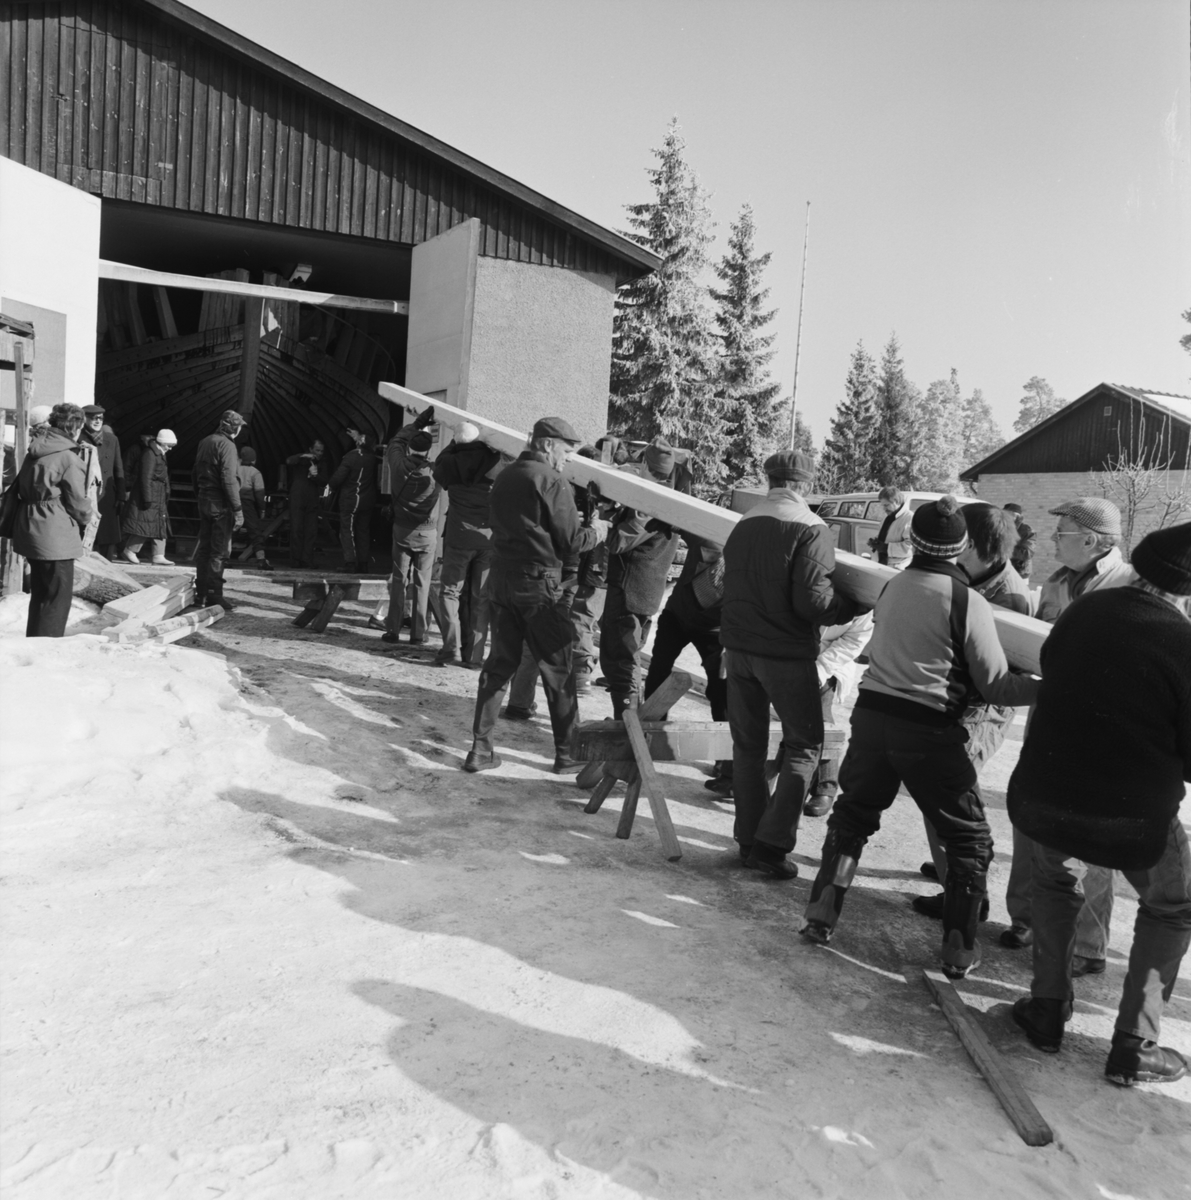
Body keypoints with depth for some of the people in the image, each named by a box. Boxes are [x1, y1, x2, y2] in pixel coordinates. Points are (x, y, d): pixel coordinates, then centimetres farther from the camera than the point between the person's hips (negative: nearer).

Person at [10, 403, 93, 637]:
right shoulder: (69, 457, -15)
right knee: (58, 599, -1)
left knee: (40, 595, 20)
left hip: (29, 529, 9)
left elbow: (21, 487, 16)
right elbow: (77, 500, -11)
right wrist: (86, 519, 7)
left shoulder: (34, 452, 10)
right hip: (55, 534, -9)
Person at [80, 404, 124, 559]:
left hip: (107, 499, 3)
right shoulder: (78, 440, -1)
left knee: (109, 539, 3)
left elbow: (118, 470, 13)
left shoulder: (112, 439, 12)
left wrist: (120, 497, 7)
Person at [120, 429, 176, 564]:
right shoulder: (150, 454, -14)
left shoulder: (160, 454, 15)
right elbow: (146, 477, -19)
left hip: (159, 499, 10)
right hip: (149, 496, -10)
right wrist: (147, 499, -21)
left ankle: (158, 557, 8)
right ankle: (128, 551, 8)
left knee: (160, 527, 7)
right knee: (144, 525, -6)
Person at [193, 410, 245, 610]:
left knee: (203, 547, 14)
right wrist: (237, 509, -20)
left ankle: (201, 593, 20)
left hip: (204, 501, 9)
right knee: (219, 551, -4)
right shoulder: (227, 445, -14)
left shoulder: (205, 442, 13)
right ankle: (214, 595, -3)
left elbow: (196, 473, 18)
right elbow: (229, 480, -21)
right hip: (220, 503, -9)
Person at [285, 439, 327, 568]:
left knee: (311, 531, -2)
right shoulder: (302, 459, 6)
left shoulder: (322, 463, 13)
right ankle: (296, 560, -2)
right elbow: (289, 461, -15)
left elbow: (324, 482, 4)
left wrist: (315, 476, -15)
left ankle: (307, 560, 1)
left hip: (312, 501, 3)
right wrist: (303, 456, -26)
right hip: (297, 498, -3)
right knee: (296, 529, -6)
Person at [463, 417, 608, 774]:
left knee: (498, 664, 12)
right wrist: (594, 532, 8)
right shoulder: (552, 481, -11)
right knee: (558, 671, 5)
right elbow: (571, 543, -12)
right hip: (540, 584, -7)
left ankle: (480, 747, 12)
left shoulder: (504, 477, 11)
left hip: (501, 580, 7)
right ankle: (567, 753, 13)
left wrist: (570, 522, 18)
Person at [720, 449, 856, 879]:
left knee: (748, 744, 15)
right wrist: (854, 606, -3)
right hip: (786, 654, -6)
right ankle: (771, 843, 3)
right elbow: (812, 600, -19)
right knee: (803, 744, 8)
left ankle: (748, 840, 21)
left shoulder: (742, 524, 5)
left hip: (738, 647, 6)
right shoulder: (809, 529, -13)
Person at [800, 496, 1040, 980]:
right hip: (930, 729, -5)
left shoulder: (891, 587, 5)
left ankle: (821, 915, 23)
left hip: (872, 715, 5)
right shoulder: (969, 602, -10)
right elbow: (996, 686, -8)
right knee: (970, 839, 12)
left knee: (852, 815, 22)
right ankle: (959, 948, 16)